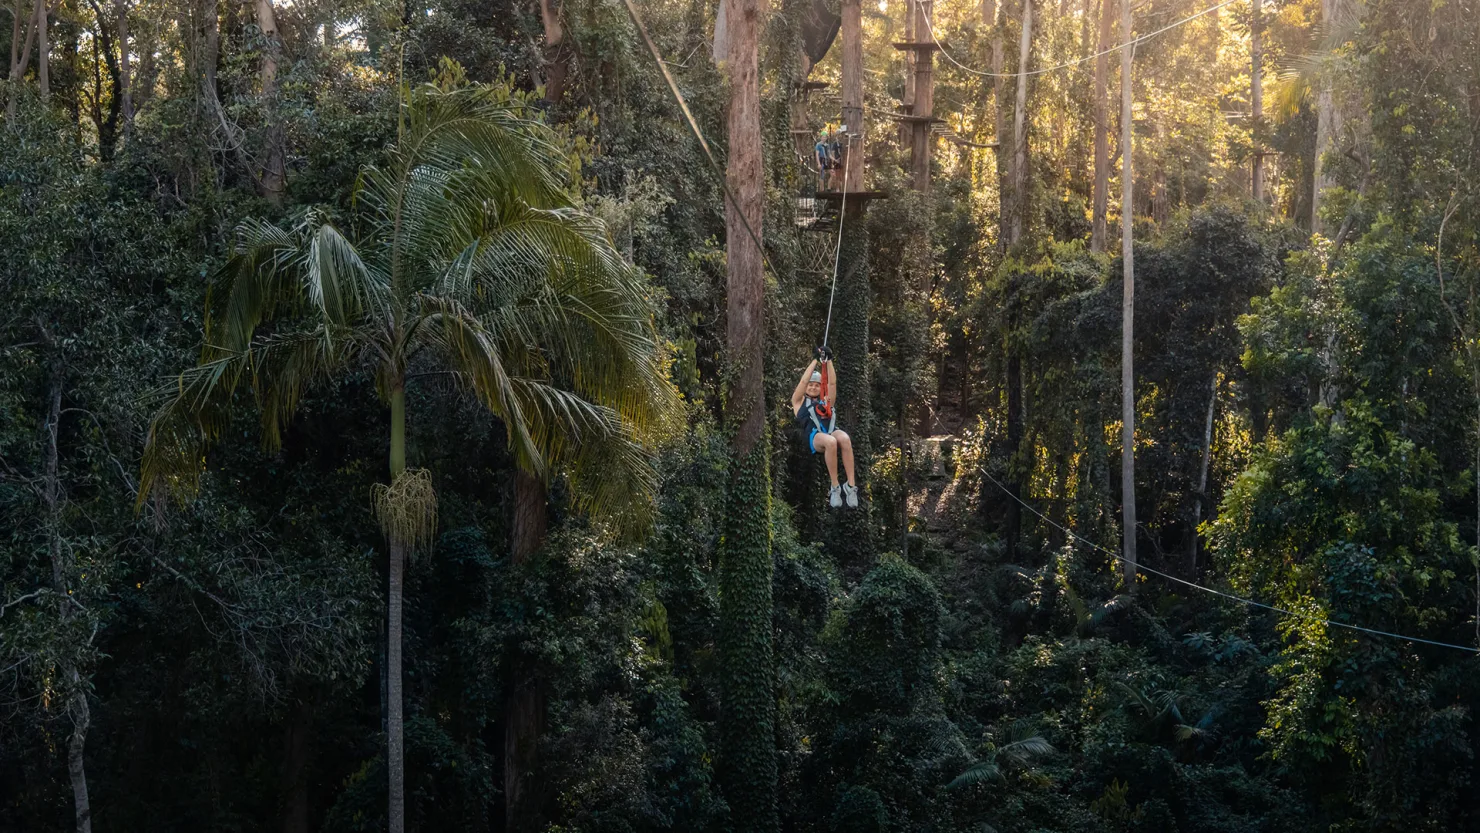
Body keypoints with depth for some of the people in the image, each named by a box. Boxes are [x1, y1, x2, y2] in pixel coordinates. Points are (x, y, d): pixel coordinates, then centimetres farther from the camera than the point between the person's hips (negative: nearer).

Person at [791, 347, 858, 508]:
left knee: (844, 438, -36)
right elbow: (803, 381, 15)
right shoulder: (799, 401, 28)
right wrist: (816, 360, 14)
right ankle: (834, 488, -36)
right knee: (830, 441, -40)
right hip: (813, 436, -3)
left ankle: (851, 486, -42)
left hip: (832, 431, 3)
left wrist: (828, 360, 15)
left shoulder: (827, 401, 36)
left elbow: (832, 383, 23)